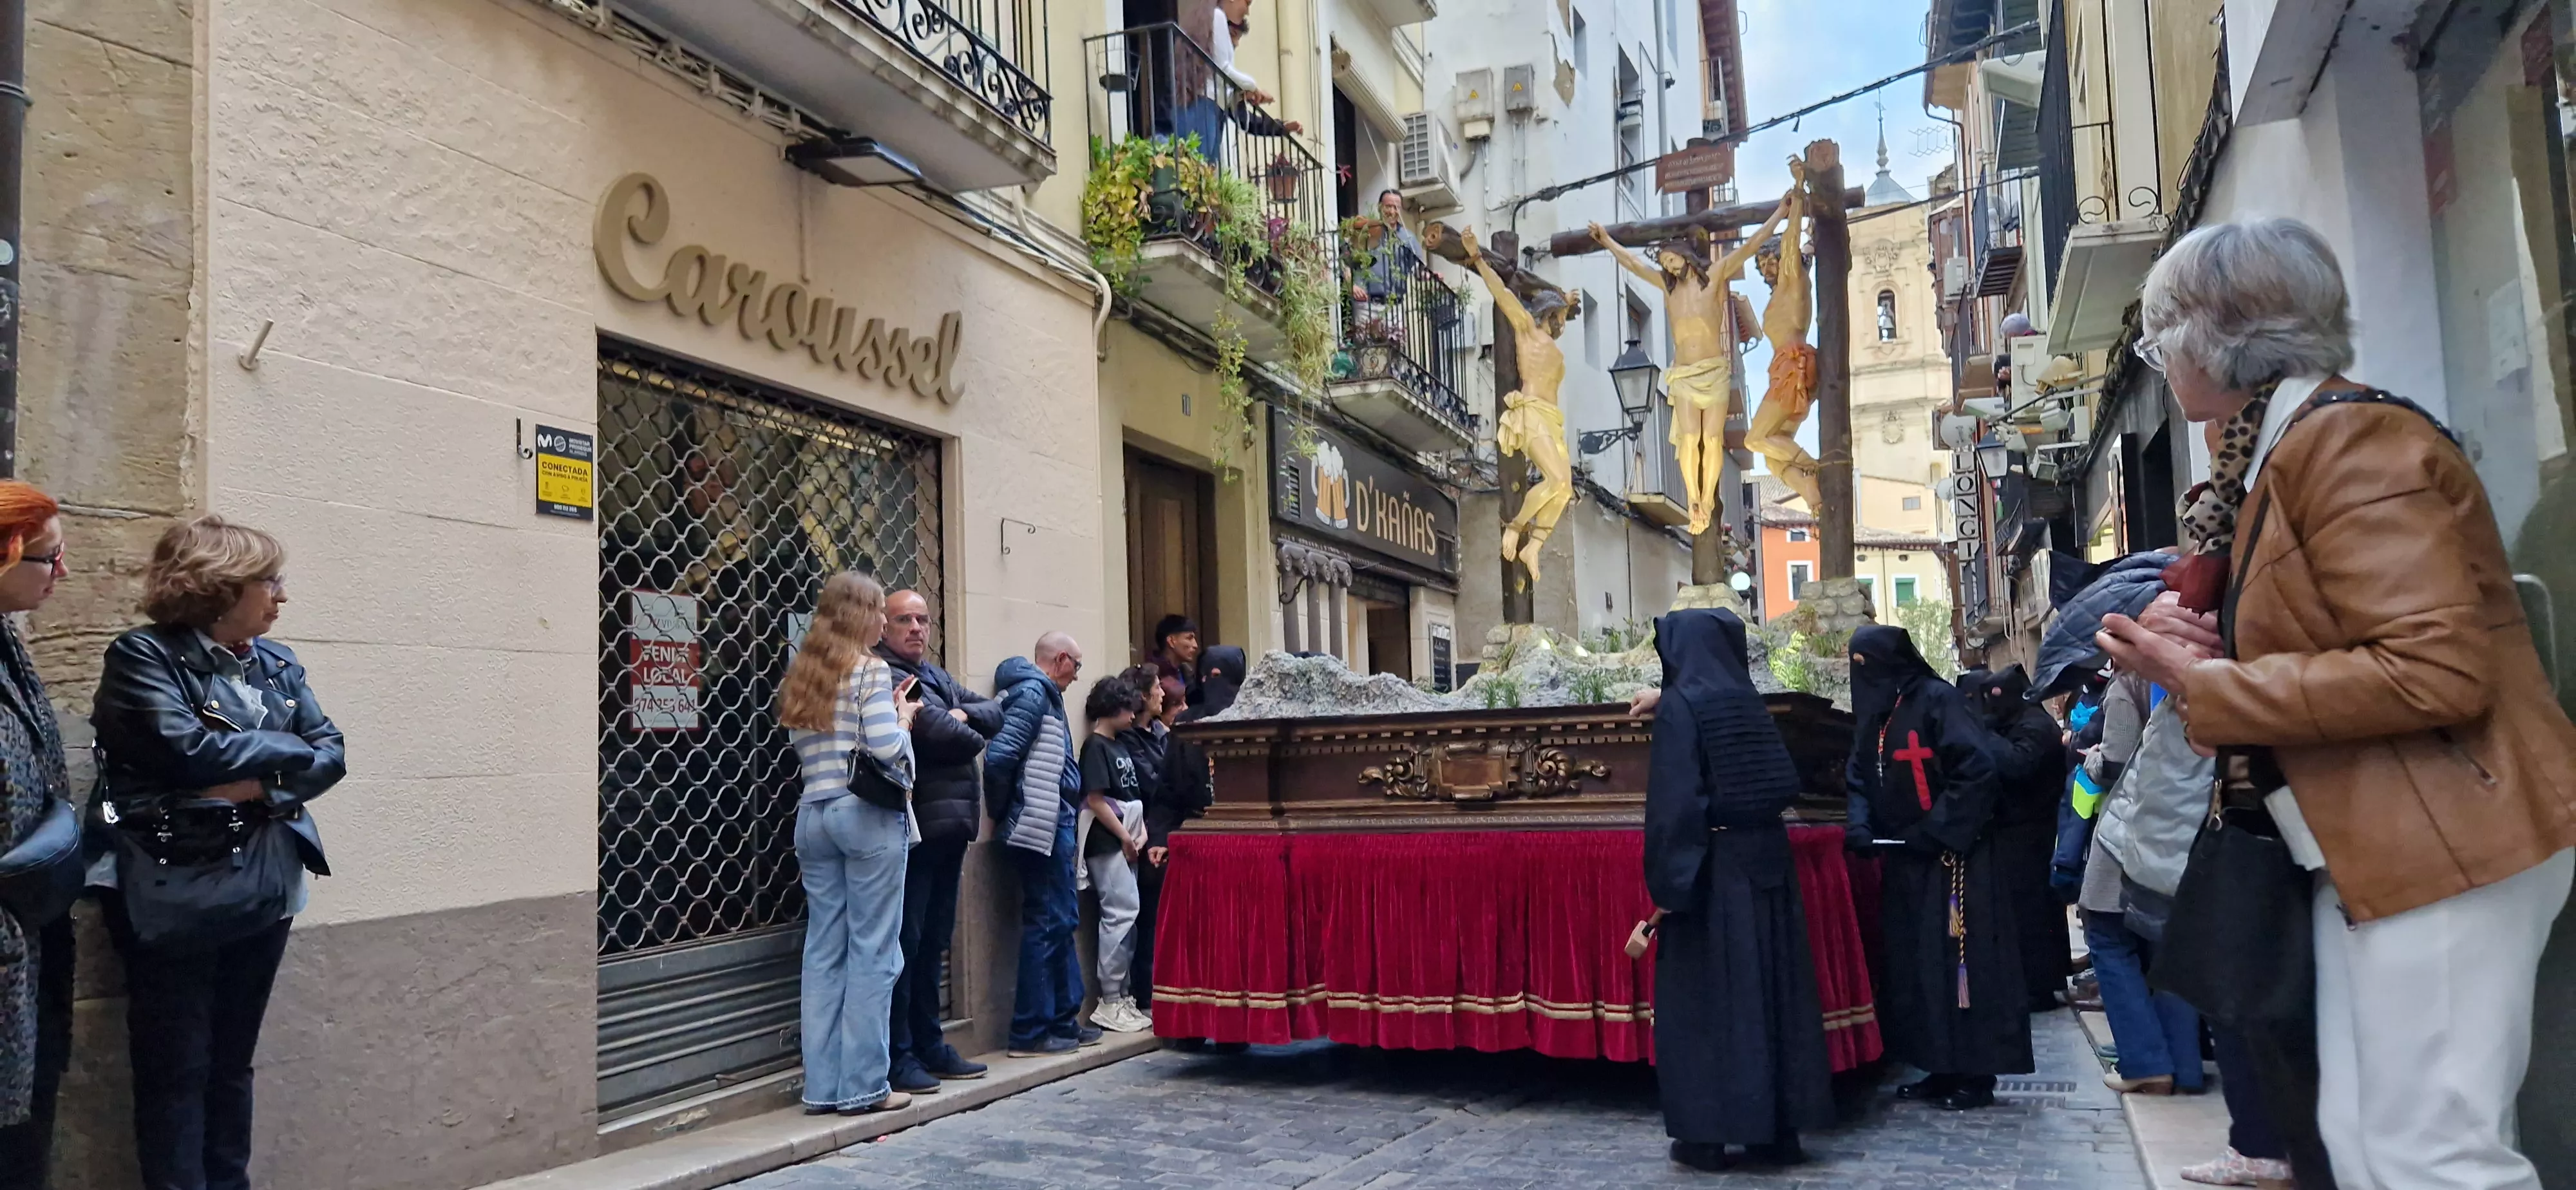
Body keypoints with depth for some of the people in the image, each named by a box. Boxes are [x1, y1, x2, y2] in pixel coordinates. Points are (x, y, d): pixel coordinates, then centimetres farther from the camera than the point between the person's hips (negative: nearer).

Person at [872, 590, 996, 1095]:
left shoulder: (937, 677, 20)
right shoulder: (887, 677, -12)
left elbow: (995, 712, 14)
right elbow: (942, 734, -20)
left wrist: (964, 716, -6)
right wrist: (972, 739, 1)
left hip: (948, 825, 10)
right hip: (916, 826, -10)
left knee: (932, 942, 15)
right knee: (905, 942, -5)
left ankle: (928, 1046, 25)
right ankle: (896, 1057, 1)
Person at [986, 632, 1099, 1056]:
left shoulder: (1042, 695, 18)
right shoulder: (1032, 694, -12)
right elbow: (999, 756, -22)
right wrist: (1004, 811, -9)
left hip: (1054, 826, 10)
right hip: (1042, 827, -10)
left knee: (1062, 920, 15)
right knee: (1048, 923, -4)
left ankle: (1064, 1020, 25)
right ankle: (1030, 1033, 2)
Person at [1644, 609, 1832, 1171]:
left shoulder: (1679, 707, -11)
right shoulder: (1747, 701, 9)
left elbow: (1675, 801, -17)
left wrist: (1667, 882, -16)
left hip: (1711, 869, -6)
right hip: (1766, 861, 6)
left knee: (1704, 996, 2)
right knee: (1769, 986, 10)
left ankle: (1707, 1134, 6)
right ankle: (1778, 1128, 17)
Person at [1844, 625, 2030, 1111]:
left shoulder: (1938, 700, -12)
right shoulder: (1872, 712, 11)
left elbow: (1977, 770, -18)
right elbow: (1859, 779, 14)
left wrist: (1936, 829, -19)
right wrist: (1863, 825, -4)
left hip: (1953, 855, -8)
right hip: (1904, 859, 8)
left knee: (1959, 959, -4)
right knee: (1914, 964, 9)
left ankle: (1975, 1074, 4)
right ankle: (1943, 1067, 18)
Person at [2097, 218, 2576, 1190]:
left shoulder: (2350, 439, -16)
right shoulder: (2279, 451, 13)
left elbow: (2435, 670, -24)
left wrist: (2204, 685, -18)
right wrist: (2214, 647, 1)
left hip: (2444, 843, -10)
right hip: (2368, 851, 10)